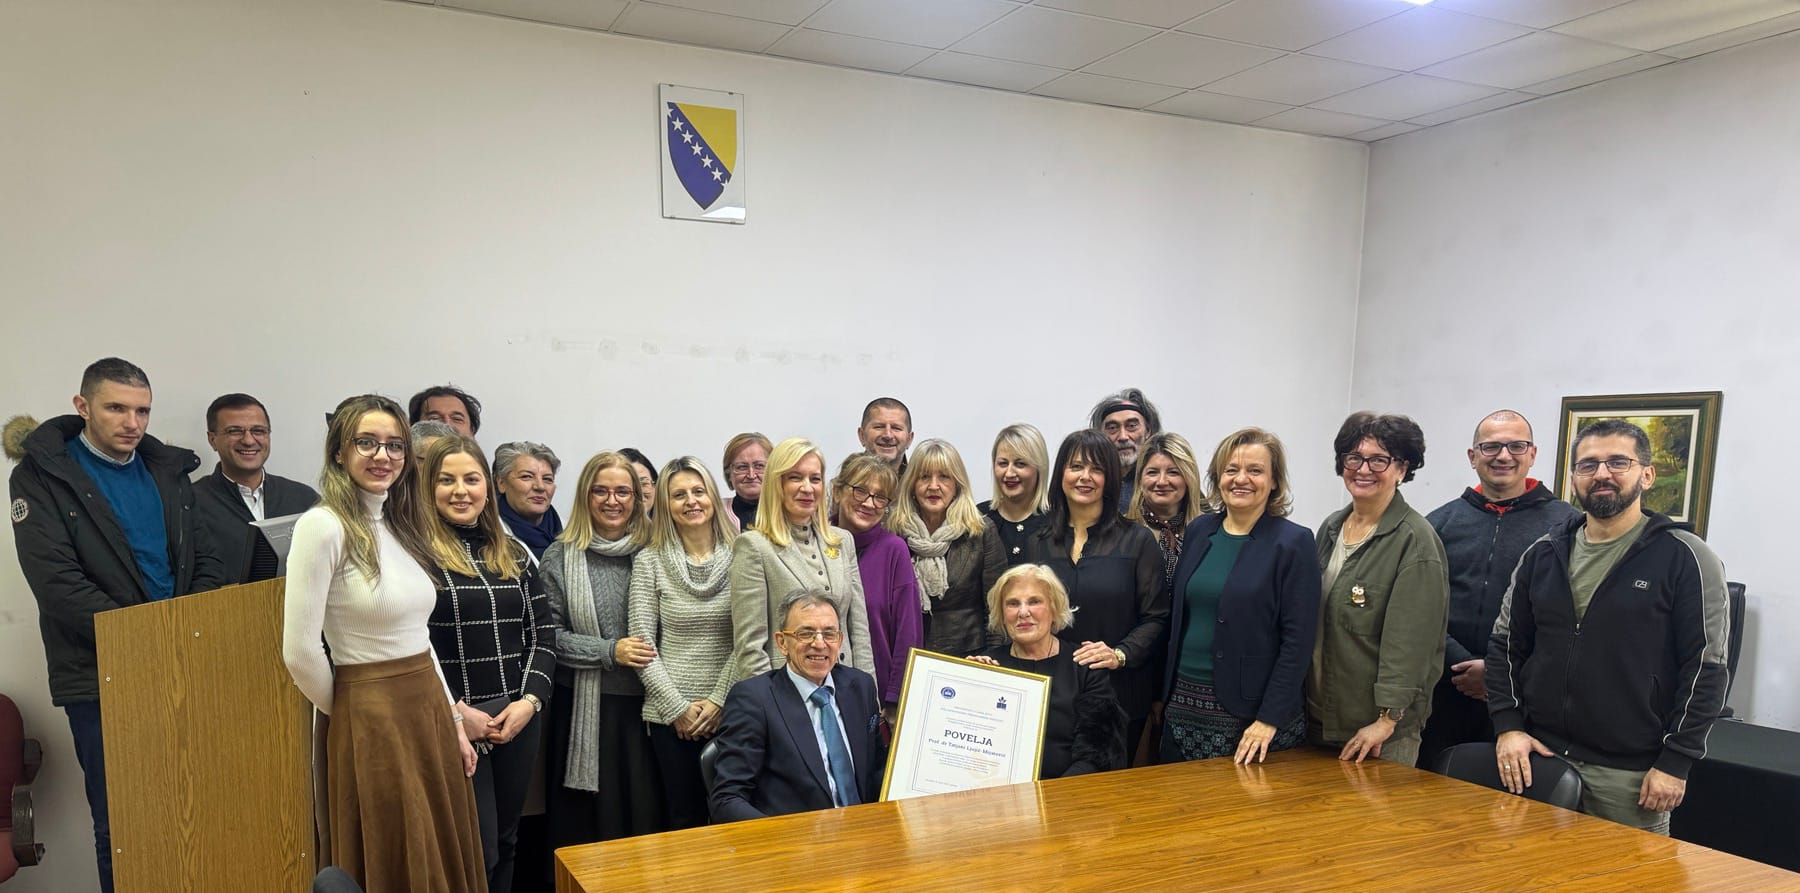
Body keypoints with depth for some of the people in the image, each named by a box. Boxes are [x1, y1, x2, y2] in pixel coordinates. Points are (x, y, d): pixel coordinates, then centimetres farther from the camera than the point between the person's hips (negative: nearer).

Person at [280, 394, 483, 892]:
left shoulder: (400, 525, 10)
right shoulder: (322, 525, -14)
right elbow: (300, 651, -16)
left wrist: (453, 720, 13)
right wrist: (348, 711, -2)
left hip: (431, 710, 7)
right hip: (372, 721, -7)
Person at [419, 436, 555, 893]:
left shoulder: (515, 552, 10)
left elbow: (543, 634, 9)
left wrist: (529, 700, -5)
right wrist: (456, 712, -15)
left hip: (518, 717, 5)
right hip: (450, 723, -5)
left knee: (506, 842, 15)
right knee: (474, 851, 0)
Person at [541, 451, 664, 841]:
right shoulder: (561, 557, -1)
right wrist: (609, 651, -14)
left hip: (642, 705, 2)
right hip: (584, 707, -2)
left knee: (647, 816, 6)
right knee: (586, 826, 6)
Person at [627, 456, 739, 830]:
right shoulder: (649, 562, 0)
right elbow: (642, 644, -2)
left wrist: (718, 701, -7)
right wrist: (678, 707, -7)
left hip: (729, 712, 0)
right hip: (671, 717, 0)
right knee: (685, 819, 8)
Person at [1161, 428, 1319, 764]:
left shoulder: (1293, 543, -7)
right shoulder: (1198, 530, 8)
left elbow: (1298, 640, -11)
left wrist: (1270, 719, -16)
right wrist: (1164, 695, 10)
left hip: (1249, 716, -4)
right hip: (1182, 708, 5)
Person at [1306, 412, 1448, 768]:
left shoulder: (1416, 541, -13)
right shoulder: (1331, 528, 9)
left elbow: (1410, 641, -17)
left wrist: (1387, 719, -19)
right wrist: (1302, 698, 13)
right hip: (1317, 713, 6)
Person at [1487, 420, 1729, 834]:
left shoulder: (1685, 558, -4)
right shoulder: (1544, 554, 8)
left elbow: (1706, 669, -7)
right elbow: (1505, 646, 12)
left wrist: (1675, 762, -10)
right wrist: (1508, 725, 0)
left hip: (1632, 774, -4)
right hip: (1539, 758, 4)